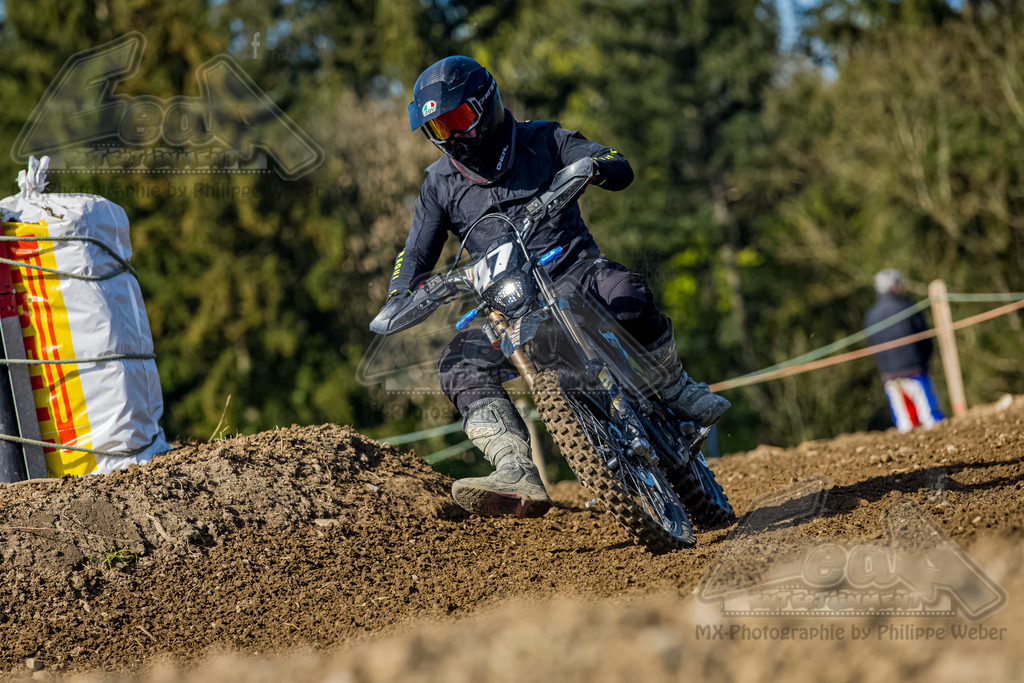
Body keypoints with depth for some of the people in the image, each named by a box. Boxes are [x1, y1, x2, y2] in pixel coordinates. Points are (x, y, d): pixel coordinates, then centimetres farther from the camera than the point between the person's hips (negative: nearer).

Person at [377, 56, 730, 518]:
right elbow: (415, 256, 14)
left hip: (574, 271, -3)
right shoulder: (440, 185, 12)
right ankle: (518, 478, -35)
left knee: (626, 297, -36)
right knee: (461, 367, -24)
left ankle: (675, 391, -13)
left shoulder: (540, 141, 5)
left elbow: (621, 169, -2)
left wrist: (590, 167, -26)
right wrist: (398, 301, -7)